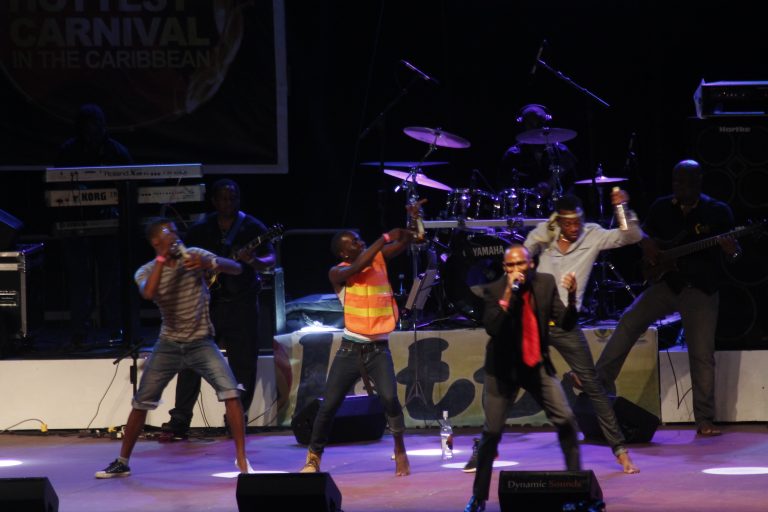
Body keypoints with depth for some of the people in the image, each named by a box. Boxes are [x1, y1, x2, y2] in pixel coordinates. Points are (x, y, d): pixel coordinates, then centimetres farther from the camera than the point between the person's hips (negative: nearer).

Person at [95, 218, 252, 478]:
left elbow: (236, 268, -12)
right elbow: (148, 293, -29)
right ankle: (122, 463, 18)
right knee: (141, 402, 2)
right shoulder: (146, 271, -5)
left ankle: (242, 459, -14)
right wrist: (162, 258, -28)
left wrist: (209, 264, -31)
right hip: (169, 344, 1)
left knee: (231, 391, -20)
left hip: (201, 342, -1)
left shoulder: (193, 256, -5)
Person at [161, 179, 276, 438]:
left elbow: (270, 260, -6)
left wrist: (253, 261, -27)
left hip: (242, 303, -1)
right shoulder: (200, 230, 9)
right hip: (207, 301, 2)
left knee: (244, 365, -1)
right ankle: (180, 419, -4)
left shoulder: (253, 228, 2)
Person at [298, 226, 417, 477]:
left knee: (389, 397, -21)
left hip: (378, 349, 1)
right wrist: (384, 238, -22)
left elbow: (406, 240, 1)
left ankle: (400, 451, -3)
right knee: (328, 405, 1)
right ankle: (313, 457, 20)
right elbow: (358, 267, -25)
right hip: (351, 349, -1)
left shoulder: (378, 258, 6)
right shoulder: (338, 273, -5)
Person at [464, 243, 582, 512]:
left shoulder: (546, 283, -6)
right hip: (503, 368, -3)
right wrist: (508, 293, -34)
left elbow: (566, 324, -8)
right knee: (492, 431, -5)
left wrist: (571, 297, -27)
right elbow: (492, 328, -28)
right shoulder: (494, 290, -15)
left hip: (537, 365, 3)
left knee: (566, 420, -7)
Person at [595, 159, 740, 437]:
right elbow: (644, 234, 20)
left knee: (702, 355, -6)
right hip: (666, 282, 3)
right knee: (630, 321, -15)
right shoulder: (662, 207, 4)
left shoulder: (718, 211, -4)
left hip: (700, 289, -3)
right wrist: (648, 246, -3)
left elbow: (735, 253, -2)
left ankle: (705, 421, 1)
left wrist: (731, 251, -25)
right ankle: (601, 380, -10)